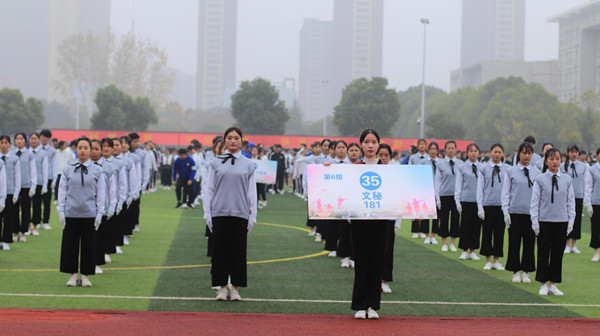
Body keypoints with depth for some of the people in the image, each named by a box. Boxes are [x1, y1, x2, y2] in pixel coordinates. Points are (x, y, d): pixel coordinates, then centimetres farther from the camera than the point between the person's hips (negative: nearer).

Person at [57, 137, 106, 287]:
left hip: (89, 214, 0)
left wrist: (99, 213, 1)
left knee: (89, 245, 3)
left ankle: (85, 275, 14)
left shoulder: (97, 171, 3)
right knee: (70, 244, 4)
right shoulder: (68, 170, 4)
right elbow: (62, 191, 7)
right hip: (71, 213, 1)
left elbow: (100, 193, 5)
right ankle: (73, 275, 15)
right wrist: (61, 211, 1)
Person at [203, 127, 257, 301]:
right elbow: (209, 189, 7)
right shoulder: (215, 163, 6)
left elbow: (252, 192, 9)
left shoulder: (248, 164, 7)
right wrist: (207, 215, 2)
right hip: (219, 213, 0)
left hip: (240, 213, 0)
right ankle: (222, 287, 10)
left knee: (238, 251, 1)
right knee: (220, 250, 1)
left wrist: (252, 216, 5)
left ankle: (235, 287, 10)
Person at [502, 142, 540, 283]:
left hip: (531, 212, 2)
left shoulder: (536, 172, 6)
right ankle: (516, 272, 12)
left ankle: (526, 272, 14)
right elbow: (505, 193, 2)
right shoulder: (511, 171, 1)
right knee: (514, 242, 2)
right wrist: (506, 212, -3)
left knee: (529, 243, 3)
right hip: (515, 212, -2)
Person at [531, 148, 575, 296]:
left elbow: (570, 201, 9)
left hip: (561, 221, 2)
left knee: (558, 253, 5)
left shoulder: (567, 180, 5)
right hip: (544, 222, -2)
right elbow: (535, 201, -1)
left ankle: (553, 285, 14)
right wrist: (535, 221, -5)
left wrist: (571, 221, 4)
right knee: (543, 253, 2)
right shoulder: (540, 179, -3)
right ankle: (543, 285, 12)